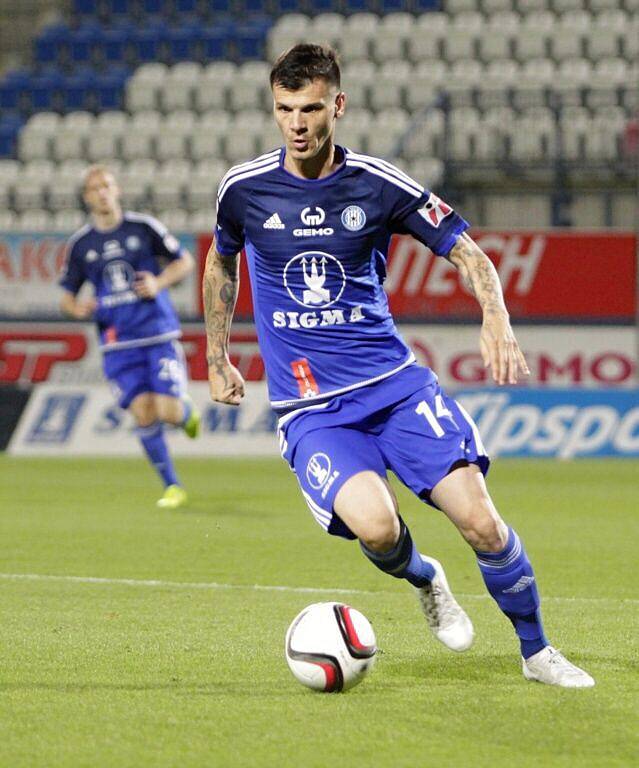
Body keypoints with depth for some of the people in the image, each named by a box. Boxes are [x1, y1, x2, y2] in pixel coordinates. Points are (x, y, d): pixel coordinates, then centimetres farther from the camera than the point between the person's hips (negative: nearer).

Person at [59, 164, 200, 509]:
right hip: (118, 344, 1)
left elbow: (184, 261, 9)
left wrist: (159, 282, -10)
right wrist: (77, 308, -11)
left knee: (168, 413, -11)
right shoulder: (80, 244, 5)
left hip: (159, 334, -1)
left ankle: (186, 409, 28)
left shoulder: (143, 227, 0)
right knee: (143, 413, -9)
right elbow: (67, 296, 12)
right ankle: (172, 487, 5)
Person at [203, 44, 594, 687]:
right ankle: (424, 581, 9)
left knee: (479, 521, -14)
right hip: (310, 410, -1)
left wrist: (496, 320, -14)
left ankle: (536, 652, 9)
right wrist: (217, 360, 22)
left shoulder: (378, 184, -3)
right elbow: (220, 263, 21)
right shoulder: (244, 188, 0)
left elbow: (466, 253, 4)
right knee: (374, 525, -27)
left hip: (396, 383, 1)